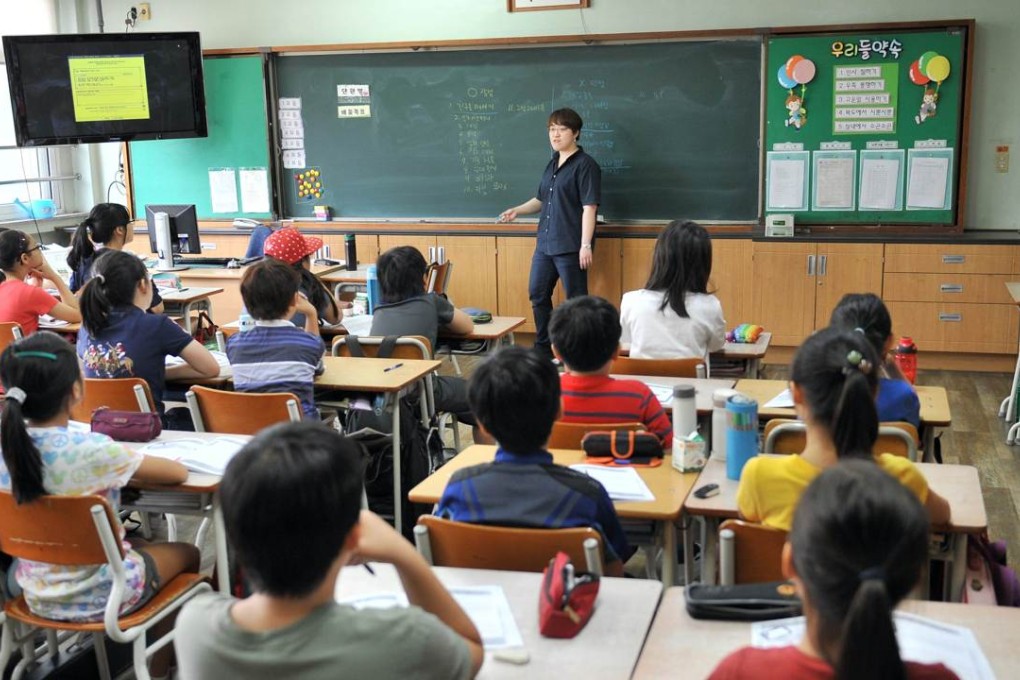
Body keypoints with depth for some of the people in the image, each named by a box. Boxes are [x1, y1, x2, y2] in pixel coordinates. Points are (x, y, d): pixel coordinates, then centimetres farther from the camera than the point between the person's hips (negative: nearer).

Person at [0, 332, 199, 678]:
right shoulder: (91, 450, -29)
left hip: (37, 594, 6)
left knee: (141, 543, 31)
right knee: (187, 554, 22)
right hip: (98, 595, -6)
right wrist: (132, 468, 1)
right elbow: (178, 473, -17)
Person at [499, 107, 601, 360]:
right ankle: (543, 348, 29)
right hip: (545, 243, 9)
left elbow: (589, 207, -16)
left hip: (570, 247, -9)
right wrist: (517, 211, 10)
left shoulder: (585, 165, -10)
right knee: (538, 294, 15)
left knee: (576, 300, 0)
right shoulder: (553, 164, 14)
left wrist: (586, 245, -22)